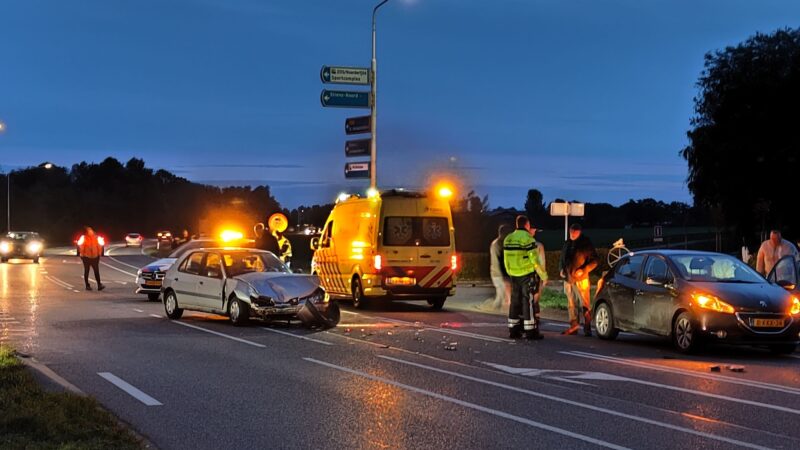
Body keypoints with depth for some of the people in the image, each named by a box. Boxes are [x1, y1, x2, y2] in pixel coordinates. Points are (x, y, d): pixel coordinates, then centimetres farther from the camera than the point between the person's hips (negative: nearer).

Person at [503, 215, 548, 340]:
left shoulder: (508, 239, 8)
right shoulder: (528, 239, -13)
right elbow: (534, 259, -14)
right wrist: (543, 275, -7)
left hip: (514, 275, 6)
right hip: (527, 275, -6)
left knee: (515, 301, 12)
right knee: (529, 301, -3)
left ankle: (513, 330, 15)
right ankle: (530, 331, -5)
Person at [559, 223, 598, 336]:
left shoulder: (586, 244, -3)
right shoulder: (567, 244, 16)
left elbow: (594, 260, -4)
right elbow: (562, 259, 27)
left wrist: (584, 270, -14)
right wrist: (561, 269, 8)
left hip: (580, 279, -6)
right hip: (568, 278, 6)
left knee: (585, 304, -8)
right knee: (572, 304, 10)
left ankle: (587, 328, -8)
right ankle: (573, 326, 16)